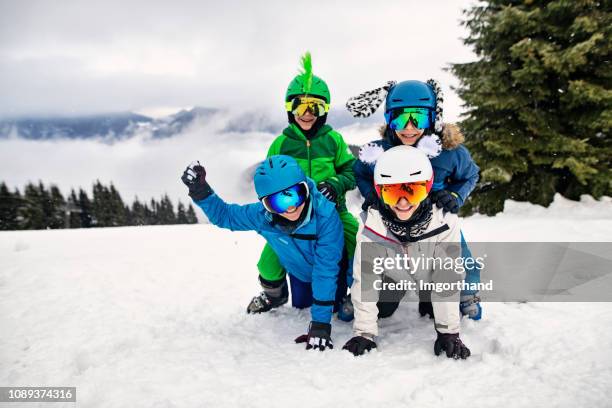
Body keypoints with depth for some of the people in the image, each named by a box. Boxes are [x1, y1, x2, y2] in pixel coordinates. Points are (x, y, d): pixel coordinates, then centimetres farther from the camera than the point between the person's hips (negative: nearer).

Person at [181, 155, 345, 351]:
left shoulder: (326, 214, -45)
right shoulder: (262, 215, -33)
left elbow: (326, 269, -42)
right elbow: (224, 215, -13)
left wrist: (320, 323, -42)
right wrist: (200, 191, -30)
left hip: (332, 271, -3)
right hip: (299, 271, 3)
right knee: (300, 305, 23)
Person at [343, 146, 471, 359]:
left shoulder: (445, 221, -38)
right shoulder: (371, 223, -36)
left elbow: (448, 279, -29)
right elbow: (364, 279, -29)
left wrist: (448, 332, -27)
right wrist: (364, 332, -29)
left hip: (432, 273, 0)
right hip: (393, 272, 0)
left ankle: (428, 301, 30)